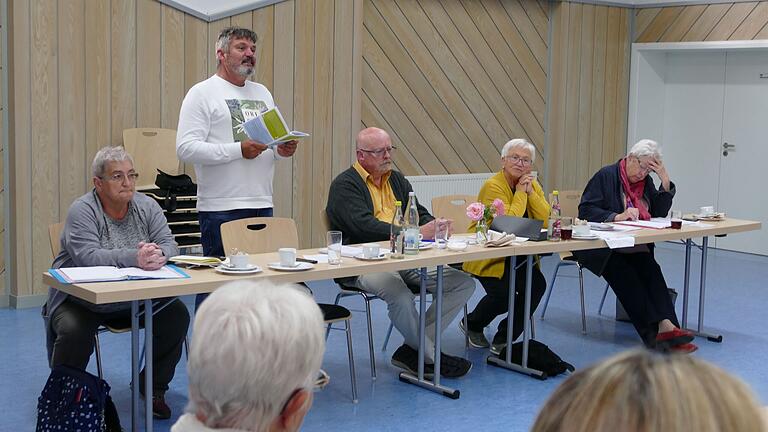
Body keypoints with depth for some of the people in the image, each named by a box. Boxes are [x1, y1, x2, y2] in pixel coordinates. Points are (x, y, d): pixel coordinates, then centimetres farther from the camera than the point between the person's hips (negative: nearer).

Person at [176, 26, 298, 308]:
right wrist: (238, 150, -20)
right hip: (220, 208, -6)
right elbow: (185, 148, -13)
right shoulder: (202, 93, -3)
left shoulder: (263, 94, 19)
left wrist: (282, 150, 1)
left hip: (262, 204, 7)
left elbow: (274, 141, 25)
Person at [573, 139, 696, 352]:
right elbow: (585, 210, -11)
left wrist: (665, 181, 2)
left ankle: (665, 326, -42)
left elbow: (660, 214, 12)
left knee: (650, 269, -28)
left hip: (634, 247, 5)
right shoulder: (606, 175, -3)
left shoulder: (646, 181, 16)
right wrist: (618, 217, -22)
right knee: (625, 273, -33)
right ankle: (659, 329, -39)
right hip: (600, 246, -5)